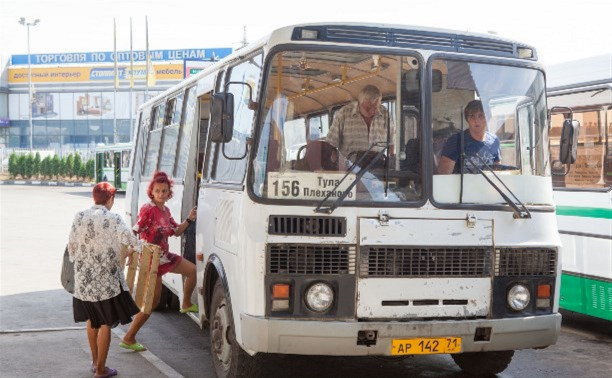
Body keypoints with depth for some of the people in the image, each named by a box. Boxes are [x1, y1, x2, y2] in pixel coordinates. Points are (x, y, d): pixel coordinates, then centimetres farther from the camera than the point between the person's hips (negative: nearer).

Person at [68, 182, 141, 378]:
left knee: (92, 320, 22)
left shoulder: (79, 217, 0)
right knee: (105, 323, 6)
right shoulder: (113, 219, -12)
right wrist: (132, 251, 4)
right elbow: (133, 242, -18)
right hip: (106, 279, -5)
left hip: (83, 278, 5)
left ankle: (94, 361, 34)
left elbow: (71, 246, 4)